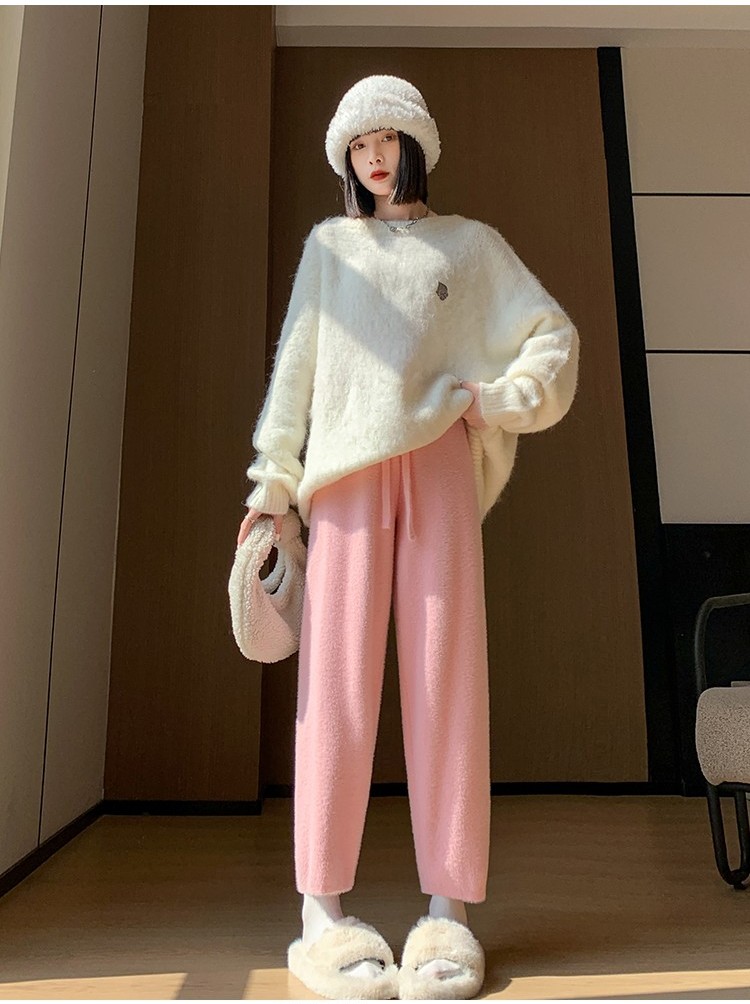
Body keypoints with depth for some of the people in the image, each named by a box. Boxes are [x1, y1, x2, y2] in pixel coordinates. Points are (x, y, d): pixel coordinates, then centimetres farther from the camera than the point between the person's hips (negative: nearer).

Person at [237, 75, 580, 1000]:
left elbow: (553, 334, 17)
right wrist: (272, 483, 6)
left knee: (446, 673, -5)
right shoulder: (329, 245, 22)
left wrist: (498, 401, -1)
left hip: (439, 467, 0)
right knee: (338, 676, -6)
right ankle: (321, 908, 0)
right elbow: (296, 364, 14)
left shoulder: (470, 244, 21)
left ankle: (448, 909, 3)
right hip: (346, 472, 0)